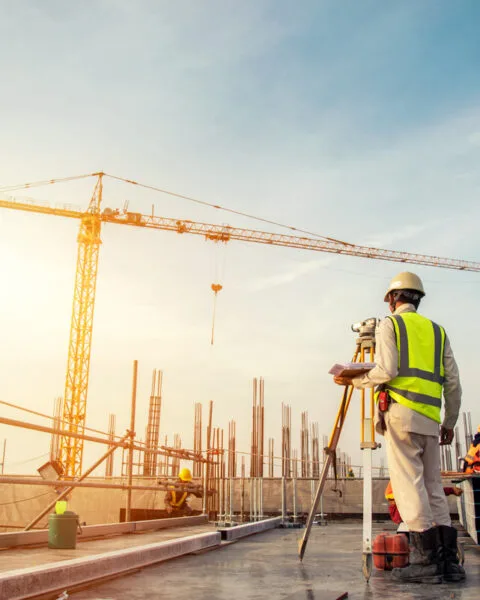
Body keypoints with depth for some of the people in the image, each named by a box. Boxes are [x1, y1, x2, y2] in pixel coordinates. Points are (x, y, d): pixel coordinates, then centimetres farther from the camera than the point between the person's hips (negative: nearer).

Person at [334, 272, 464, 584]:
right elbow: (453, 383, 14)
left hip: (401, 412, -6)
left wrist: (354, 380, 6)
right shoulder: (437, 330, 20)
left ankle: (427, 559, -8)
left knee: (409, 485, -6)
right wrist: (450, 422, 20)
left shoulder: (390, 324, 5)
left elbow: (386, 371, -10)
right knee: (433, 488, 9)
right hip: (430, 419, 6)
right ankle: (449, 559, 5)